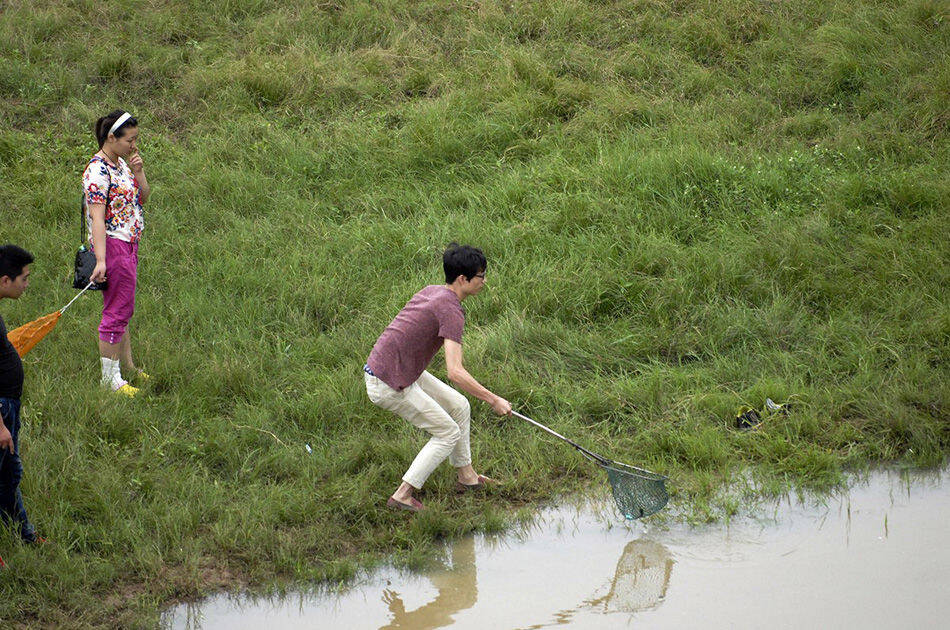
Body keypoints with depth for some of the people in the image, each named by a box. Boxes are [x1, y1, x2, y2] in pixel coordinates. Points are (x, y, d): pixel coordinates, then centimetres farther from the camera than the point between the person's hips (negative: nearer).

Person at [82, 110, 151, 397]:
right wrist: (101, 261, -29)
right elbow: (97, 217, -24)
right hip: (112, 244, -9)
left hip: (129, 243, 9)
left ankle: (127, 367, 30)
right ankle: (109, 378, 5)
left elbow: (142, 198, 16)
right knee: (117, 311, -3)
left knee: (122, 309, 19)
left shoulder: (121, 163, 9)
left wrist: (138, 172, -3)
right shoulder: (98, 171, -19)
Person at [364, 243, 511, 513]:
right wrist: (493, 400, -22)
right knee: (449, 433, 1)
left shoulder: (431, 291, 8)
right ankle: (403, 495, 2)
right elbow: (455, 372, -28)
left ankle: (466, 476, 30)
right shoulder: (451, 310, -21)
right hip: (387, 384, -9)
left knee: (459, 406, 17)